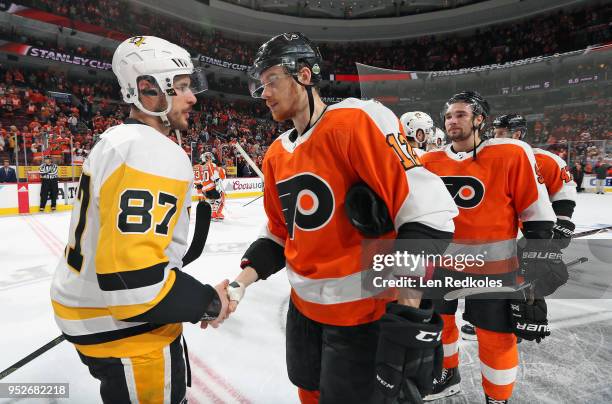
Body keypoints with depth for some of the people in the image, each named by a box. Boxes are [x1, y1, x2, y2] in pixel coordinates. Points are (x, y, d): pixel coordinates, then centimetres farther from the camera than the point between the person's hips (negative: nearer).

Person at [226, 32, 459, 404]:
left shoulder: (357, 121, -17)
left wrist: (405, 322, -24)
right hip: (303, 308, 7)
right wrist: (239, 282, -1)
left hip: (364, 313, -7)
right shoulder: (277, 154, 7)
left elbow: (427, 212, -24)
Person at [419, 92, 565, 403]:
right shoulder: (430, 161, -1)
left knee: (496, 336, 7)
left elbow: (536, 213, -8)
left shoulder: (511, 154, -13)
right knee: (438, 320, 19)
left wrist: (539, 260, -8)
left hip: (493, 265, -4)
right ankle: (448, 377, 45)